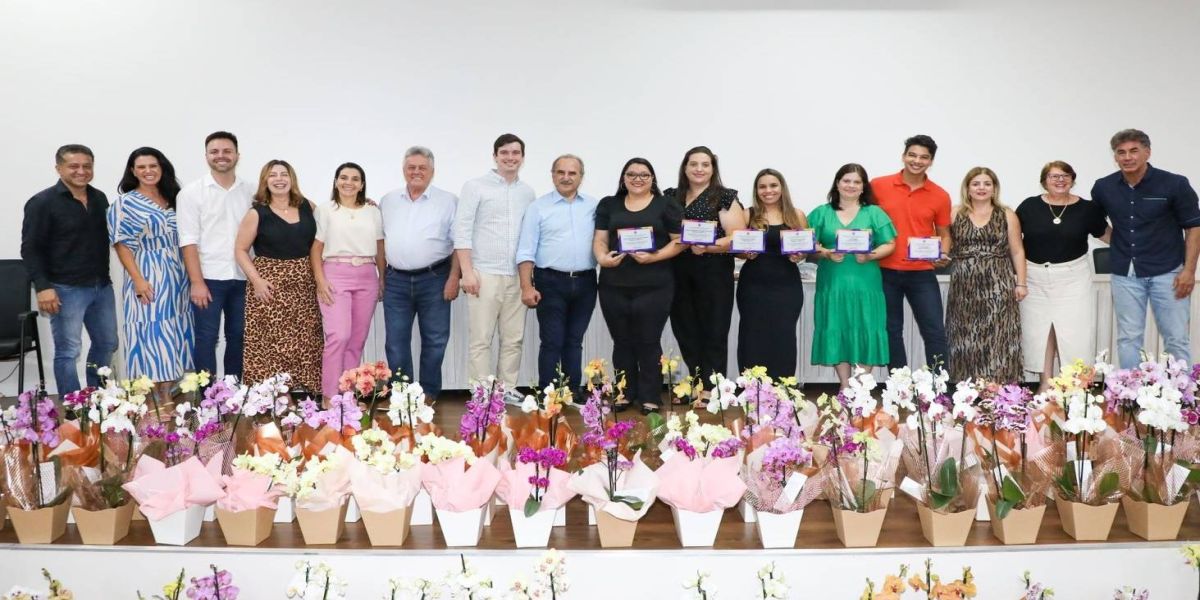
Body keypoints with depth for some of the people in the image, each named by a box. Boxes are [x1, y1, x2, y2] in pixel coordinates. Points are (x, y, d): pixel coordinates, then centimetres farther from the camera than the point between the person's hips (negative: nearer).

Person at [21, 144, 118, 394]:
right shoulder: (42, 202, -8)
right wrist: (43, 287, -18)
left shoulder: (99, 198, 9)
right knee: (68, 351, 0)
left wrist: (105, 276, 10)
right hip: (66, 289, -6)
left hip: (102, 286, 6)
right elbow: (31, 249, -11)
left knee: (107, 344, 14)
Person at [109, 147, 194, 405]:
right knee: (153, 335, -5)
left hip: (178, 278, 6)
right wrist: (138, 280, -17)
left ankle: (171, 392, 17)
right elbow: (122, 245, -8)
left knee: (175, 335, 8)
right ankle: (161, 399, 0)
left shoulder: (172, 200, 12)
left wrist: (191, 276, 8)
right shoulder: (125, 203, -3)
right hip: (149, 279, -6)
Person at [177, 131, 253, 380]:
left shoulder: (251, 191, 7)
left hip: (243, 278, 3)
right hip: (208, 277, -3)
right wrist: (197, 282, -12)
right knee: (207, 338, 1)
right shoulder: (191, 192, -1)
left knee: (238, 337, 10)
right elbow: (189, 241, -6)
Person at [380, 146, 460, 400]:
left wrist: (454, 277, -8)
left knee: (434, 341, 4)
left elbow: (459, 243, -2)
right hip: (396, 281, 3)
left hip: (434, 279, -3)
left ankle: (429, 395, 16)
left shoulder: (448, 201, 0)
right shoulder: (388, 201, 11)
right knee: (396, 342, 6)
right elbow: (380, 239, 16)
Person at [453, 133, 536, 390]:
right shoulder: (475, 187, 0)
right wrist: (467, 271, -12)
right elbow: (462, 231, -5)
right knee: (480, 340, -1)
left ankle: (508, 391, 17)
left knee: (513, 340, 8)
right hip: (484, 275, -4)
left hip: (517, 277, 4)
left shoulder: (527, 192, 13)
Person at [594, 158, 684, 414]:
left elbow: (679, 241, 0)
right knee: (622, 342, 9)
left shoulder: (666, 205, 4)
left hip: (654, 287, -3)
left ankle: (649, 396, 10)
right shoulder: (608, 205, 13)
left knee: (648, 342, 1)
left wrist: (654, 257, -15)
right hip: (614, 286, 3)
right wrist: (602, 258, -12)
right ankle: (625, 393, 20)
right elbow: (600, 239, 9)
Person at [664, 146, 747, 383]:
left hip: (714, 275, -4)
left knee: (713, 334, 0)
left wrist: (707, 247, -22)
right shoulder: (671, 197, 13)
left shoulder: (725, 197, 0)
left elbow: (737, 237, -8)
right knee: (685, 334, 8)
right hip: (678, 275, 4)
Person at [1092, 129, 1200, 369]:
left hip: (1167, 272, -2)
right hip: (1125, 274, 3)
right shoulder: (1103, 188, 0)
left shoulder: (1174, 184, -8)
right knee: (1129, 338, 7)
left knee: (1176, 338, 1)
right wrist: (1117, 242, 7)